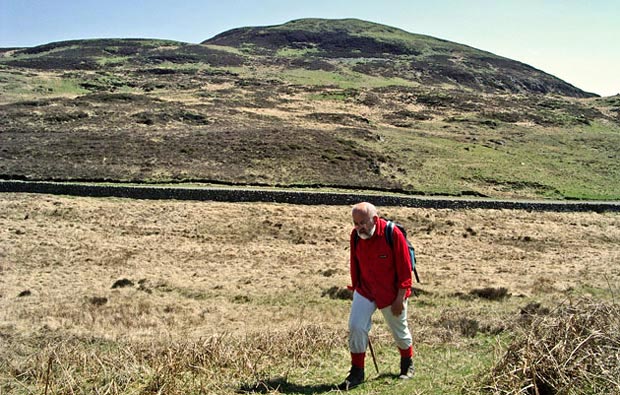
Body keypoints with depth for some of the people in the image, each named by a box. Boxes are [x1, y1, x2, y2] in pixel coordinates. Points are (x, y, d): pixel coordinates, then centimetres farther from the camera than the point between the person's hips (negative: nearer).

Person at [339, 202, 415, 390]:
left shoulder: (393, 234, -22)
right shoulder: (355, 235, -8)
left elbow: (404, 269, -16)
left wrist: (400, 298, -15)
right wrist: (356, 288, 11)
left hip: (391, 293, -3)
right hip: (365, 290, 3)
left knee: (399, 329, 14)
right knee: (355, 326, -8)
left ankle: (407, 364, 41)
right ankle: (357, 372, 7)